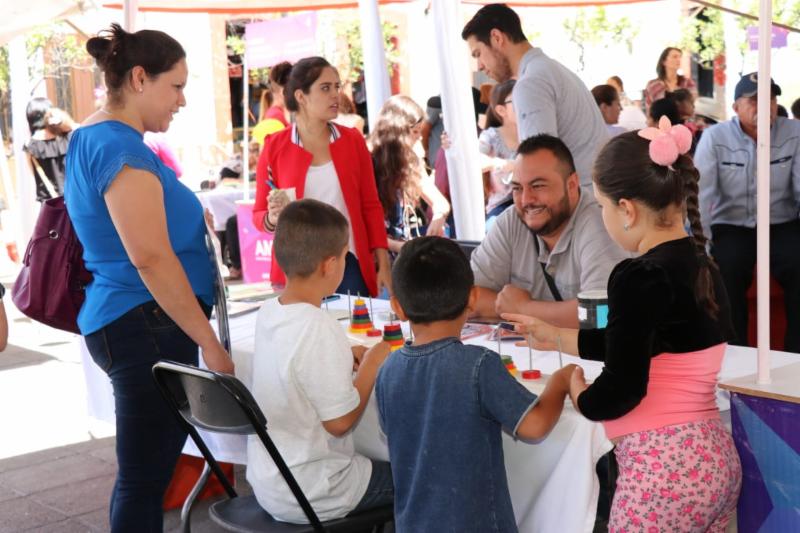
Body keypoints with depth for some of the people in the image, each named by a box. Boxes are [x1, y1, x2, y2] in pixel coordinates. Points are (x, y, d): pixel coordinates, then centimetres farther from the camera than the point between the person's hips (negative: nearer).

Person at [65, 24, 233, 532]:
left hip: (125, 322, 10)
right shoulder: (123, 148, -17)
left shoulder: (92, 139, 14)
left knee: (144, 468, 15)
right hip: (147, 325, -10)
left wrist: (190, 217, 22)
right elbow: (150, 257, -23)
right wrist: (210, 344, -20)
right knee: (146, 474, -3)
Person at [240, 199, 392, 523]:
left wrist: (344, 359, 7)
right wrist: (370, 367, -10)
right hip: (310, 494, -8)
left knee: (383, 468, 26)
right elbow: (339, 421, -22)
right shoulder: (318, 329, -26)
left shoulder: (268, 313, -2)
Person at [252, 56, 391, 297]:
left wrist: (383, 263, 2)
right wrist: (273, 218, -17)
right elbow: (259, 214, 5)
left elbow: (370, 205, 7)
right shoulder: (275, 147, -1)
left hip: (351, 264, 2)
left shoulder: (353, 140, 4)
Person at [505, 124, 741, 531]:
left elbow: (622, 390, -18)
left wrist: (579, 395, 3)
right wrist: (555, 337, 27)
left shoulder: (641, 276, -17)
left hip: (663, 468, -9)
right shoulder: (703, 269, 9)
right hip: (716, 458, 9)